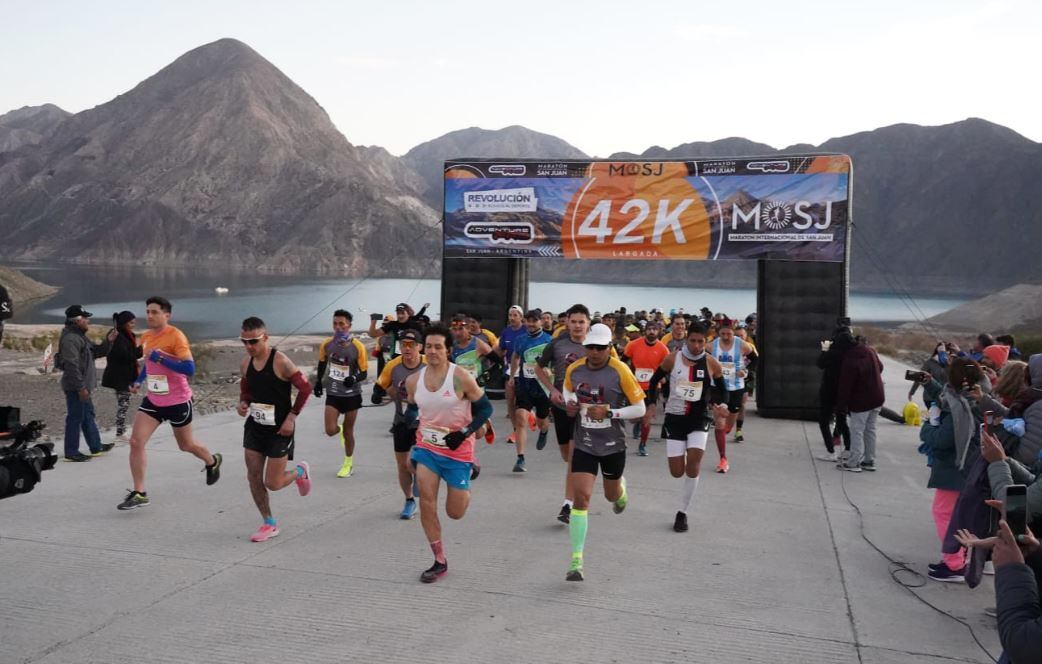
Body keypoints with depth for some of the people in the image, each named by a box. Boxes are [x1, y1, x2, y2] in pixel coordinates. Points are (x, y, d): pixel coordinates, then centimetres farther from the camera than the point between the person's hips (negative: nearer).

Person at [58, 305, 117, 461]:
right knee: (75, 418, -3)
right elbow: (72, 365, -24)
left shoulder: (80, 336, 14)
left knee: (88, 415, 18)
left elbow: (96, 351, 21)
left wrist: (108, 341, 3)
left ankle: (96, 446, 29)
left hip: (82, 386, 11)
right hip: (75, 387, -11)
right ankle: (71, 452, 5)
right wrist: (80, 387, -24)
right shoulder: (70, 339, -19)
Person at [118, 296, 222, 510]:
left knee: (186, 445, 12)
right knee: (136, 442, -8)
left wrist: (161, 358, -29)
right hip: (153, 400, 6)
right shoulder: (146, 337, 5)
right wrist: (139, 381, 9)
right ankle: (139, 493, 0)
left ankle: (212, 462, 44)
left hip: (177, 401, -6)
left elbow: (189, 368, -25)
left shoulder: (176, 336, -17)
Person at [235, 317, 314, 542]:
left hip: (279, 428, -6)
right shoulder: (246, 363, 0)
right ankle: (269, 524, 20)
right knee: (253, 477, 4)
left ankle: (300, 471, 31)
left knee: (273, 484, -2)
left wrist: (292, 417, -16)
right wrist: (243, 404, -6)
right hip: (255, 425, 6)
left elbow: (305, 388, -14)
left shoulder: (280, 361, -19)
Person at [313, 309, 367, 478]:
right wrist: (319, 380, 14)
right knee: (330, 430, -9)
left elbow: (364, 373, -11)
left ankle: (348, 464, 31)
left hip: (352, 395, -2)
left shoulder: (358, 347, -16)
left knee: (348, 431, 9)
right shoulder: (327, 344, -7)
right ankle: (341, 429, 30)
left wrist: (354, 379, -30)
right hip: (333, 394, 2)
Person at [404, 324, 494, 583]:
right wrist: (409, 419, -6)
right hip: (426, 447, 3)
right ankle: (439, 561, 6)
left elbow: (485, 408, -8)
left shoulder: (461, 378, -15)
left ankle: (465, 490, 41)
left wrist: (465, 432, -20)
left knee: (455, 513, 4)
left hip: (458, 450, -3)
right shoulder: (413, 380, -2)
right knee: (426, 502, -10)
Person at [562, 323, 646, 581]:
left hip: (613, 445, -1)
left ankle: (621, 488, 60)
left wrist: (609, 412, -23)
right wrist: (569, 403, -3)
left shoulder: (620, 371, -15)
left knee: (612, 495, 18)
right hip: (584, 444, 1)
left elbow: (640, 409, -11)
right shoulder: (573, 369, -4)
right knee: (581, 496, -13)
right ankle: (576, 562, -8)